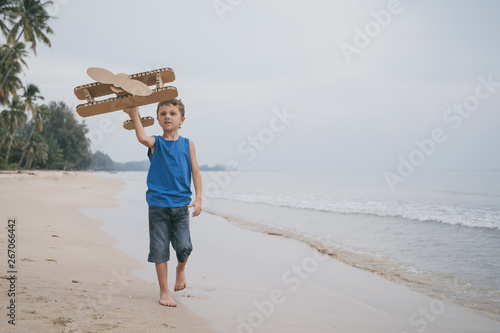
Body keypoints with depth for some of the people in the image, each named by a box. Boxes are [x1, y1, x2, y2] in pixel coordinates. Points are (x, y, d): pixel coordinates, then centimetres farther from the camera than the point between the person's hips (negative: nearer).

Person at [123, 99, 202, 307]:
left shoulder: (187, 144, 7)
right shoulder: (155, 143, 3)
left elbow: (196, 172, 5)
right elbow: (142, 138, -22)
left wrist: (198, 198, -4)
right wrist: (134, 115, -21)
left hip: (181, 204, 1)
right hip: (158, 204, -1)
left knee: (184, 246, -5)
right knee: (159, 249, 2)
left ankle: (181, 269, 31)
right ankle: (164, 291, 16)